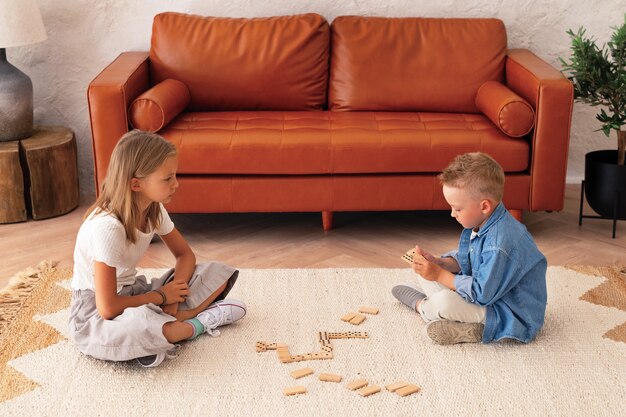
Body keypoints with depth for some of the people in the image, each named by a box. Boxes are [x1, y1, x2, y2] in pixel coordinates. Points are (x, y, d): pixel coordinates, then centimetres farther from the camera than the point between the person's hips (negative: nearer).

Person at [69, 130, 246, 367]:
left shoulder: (154, 209, -5)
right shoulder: (107, 227, -28)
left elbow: (185, 255, 7)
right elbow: (108, 309, -29)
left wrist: (171, 298, -13)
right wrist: (161, 296, -15)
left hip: (131, 292, 8)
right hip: (94, 312, -8)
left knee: (217, 274, -3)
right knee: (137, 326, -43)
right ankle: (199, 324, -13)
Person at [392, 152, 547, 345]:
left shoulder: (500, 244, -33)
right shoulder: (480, 222, -2)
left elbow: (482, 293, -29)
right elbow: (464, 260, 10)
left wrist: (440, 274, -24)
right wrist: (437, 262, -9)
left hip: (513, 319, -10)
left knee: (444, 302, -28)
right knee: (425, 274, 16)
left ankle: (421, 306, 2)